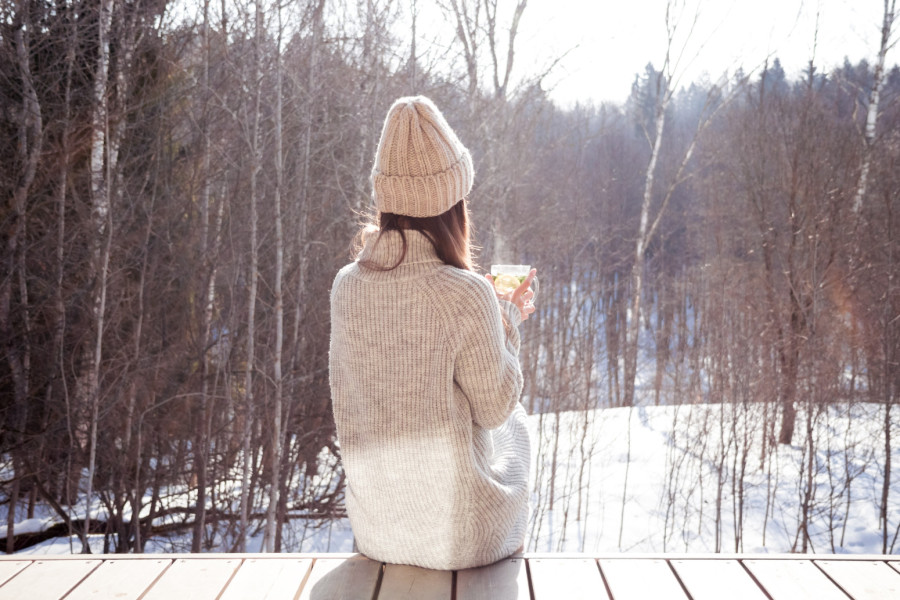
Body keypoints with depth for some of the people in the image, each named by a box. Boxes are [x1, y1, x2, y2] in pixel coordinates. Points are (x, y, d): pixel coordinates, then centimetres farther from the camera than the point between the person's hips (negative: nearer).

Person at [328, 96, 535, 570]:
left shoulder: (346, 285, -8)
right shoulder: (465, 294, -24)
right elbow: (494, 408, -11)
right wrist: (509, 321, 2)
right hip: (454, 538, -4)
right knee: (515, 424, 26)